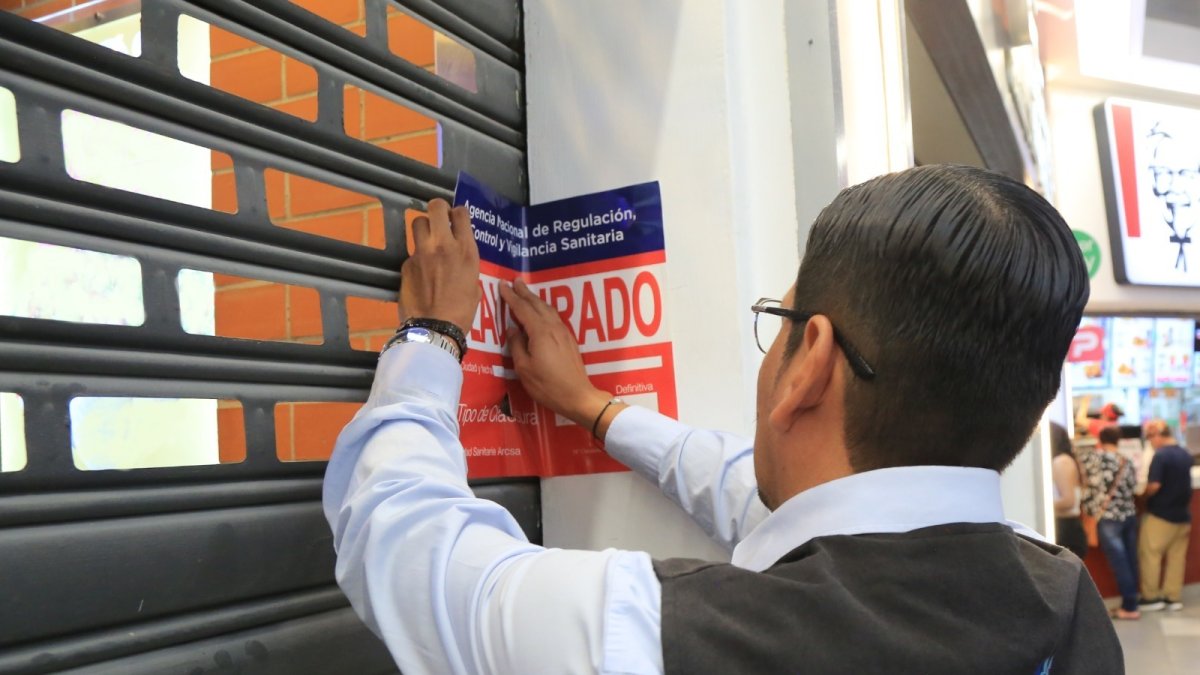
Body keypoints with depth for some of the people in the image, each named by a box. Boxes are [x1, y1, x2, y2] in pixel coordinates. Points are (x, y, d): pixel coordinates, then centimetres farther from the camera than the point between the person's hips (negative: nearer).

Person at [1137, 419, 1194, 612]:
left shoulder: (1160, 456, -18)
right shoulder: (1186, 455, 7)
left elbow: (1154, 486, -23)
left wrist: (1144, 492, -4)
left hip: (1160, 516, -7)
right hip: (1182, 515, 7)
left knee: (1150, 555, 2)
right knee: (1177, 557, 11)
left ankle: (1151, 597, 6)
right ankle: (1173, 597, 15)